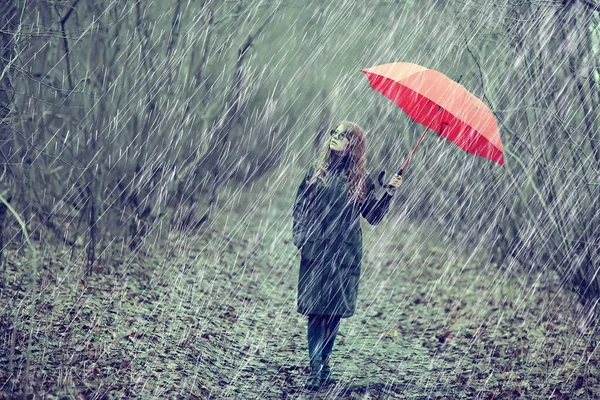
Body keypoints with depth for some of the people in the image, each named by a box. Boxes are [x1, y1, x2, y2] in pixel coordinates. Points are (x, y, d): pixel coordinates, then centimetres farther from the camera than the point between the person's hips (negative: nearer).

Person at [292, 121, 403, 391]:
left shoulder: (360, 180, 8)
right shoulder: (315, 172, 9)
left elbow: (374, 216, 7)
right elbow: (300, 207, 10)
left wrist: (389, 193, -6)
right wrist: (299, 237, -1)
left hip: (345, 254, 1)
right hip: (314, 251, -1)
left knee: (335, 310, 4)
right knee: (316, 310, -7)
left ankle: (324, 362, 18)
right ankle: (315, 368, -8)